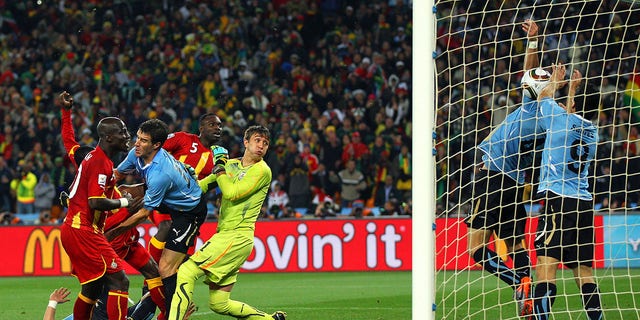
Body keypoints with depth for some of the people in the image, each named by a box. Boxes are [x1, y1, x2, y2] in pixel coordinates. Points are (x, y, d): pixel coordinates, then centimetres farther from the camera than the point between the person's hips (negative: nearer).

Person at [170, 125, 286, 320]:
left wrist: (220, 170, -2)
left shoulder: (262, 171, -7)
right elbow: (202, 185, 25)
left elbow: (231, 193, -15)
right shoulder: (232, 164, 16)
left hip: (237, 237, -8)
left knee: (186, 271, -19)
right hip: (224, 235, 8)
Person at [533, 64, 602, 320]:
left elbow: (544, 98, 16)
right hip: (584, 203, 7)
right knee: (583, 270, 10)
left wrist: (555, 79, 33)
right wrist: (572, 89, 43)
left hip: (558, 199, -7)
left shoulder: (560, 119, -5)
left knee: (545, 264, -15)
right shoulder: (591, 130, 12)